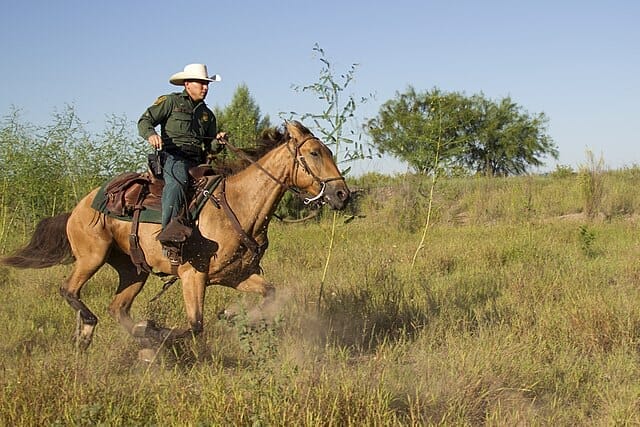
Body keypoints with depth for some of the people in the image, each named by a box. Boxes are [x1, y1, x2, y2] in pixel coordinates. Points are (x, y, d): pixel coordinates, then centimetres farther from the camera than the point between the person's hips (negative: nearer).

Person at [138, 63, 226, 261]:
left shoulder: (207, 114, 26)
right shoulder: (170, 102, 11)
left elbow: (211, 148, 25)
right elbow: (145, 120, 4)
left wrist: (219, 142, 1)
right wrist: (151, 134, -18)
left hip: (197, 162, 7)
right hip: (173, 157, -7)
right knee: (177, 181, -37)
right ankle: (169, 237, -49)